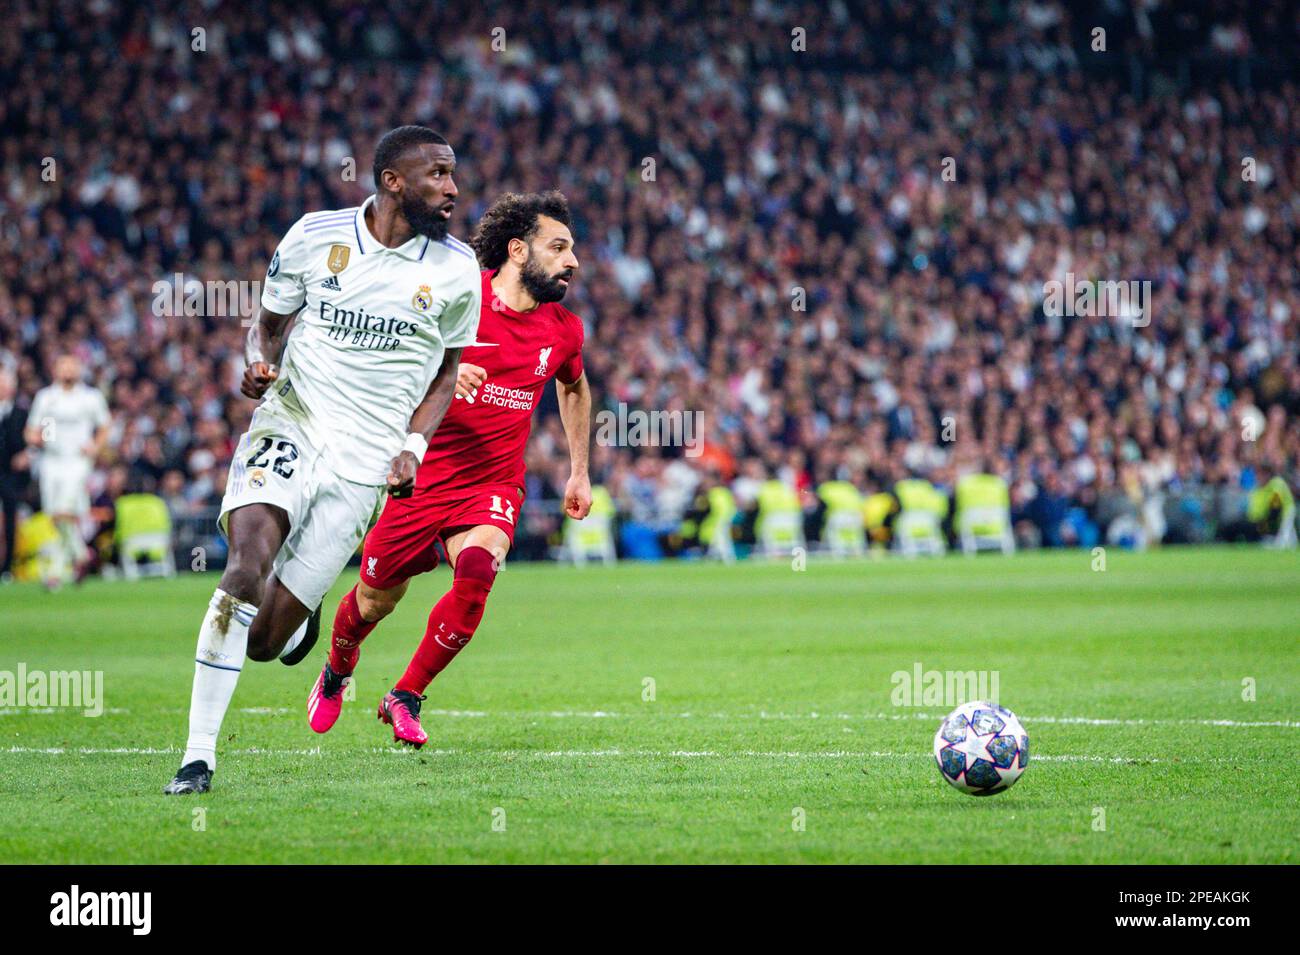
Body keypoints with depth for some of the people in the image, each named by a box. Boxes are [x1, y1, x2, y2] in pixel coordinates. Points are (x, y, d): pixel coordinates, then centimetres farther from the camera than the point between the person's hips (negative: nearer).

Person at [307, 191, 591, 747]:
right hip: (420, 475, -2)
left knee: (476, 572, -27)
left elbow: (574, 388, 25)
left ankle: (405, 698, -8)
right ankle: (337, 673, 46)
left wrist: (579, 472, 24)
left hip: (493, 485, 2)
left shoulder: (563, 330, 3)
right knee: (375, 601, 10)